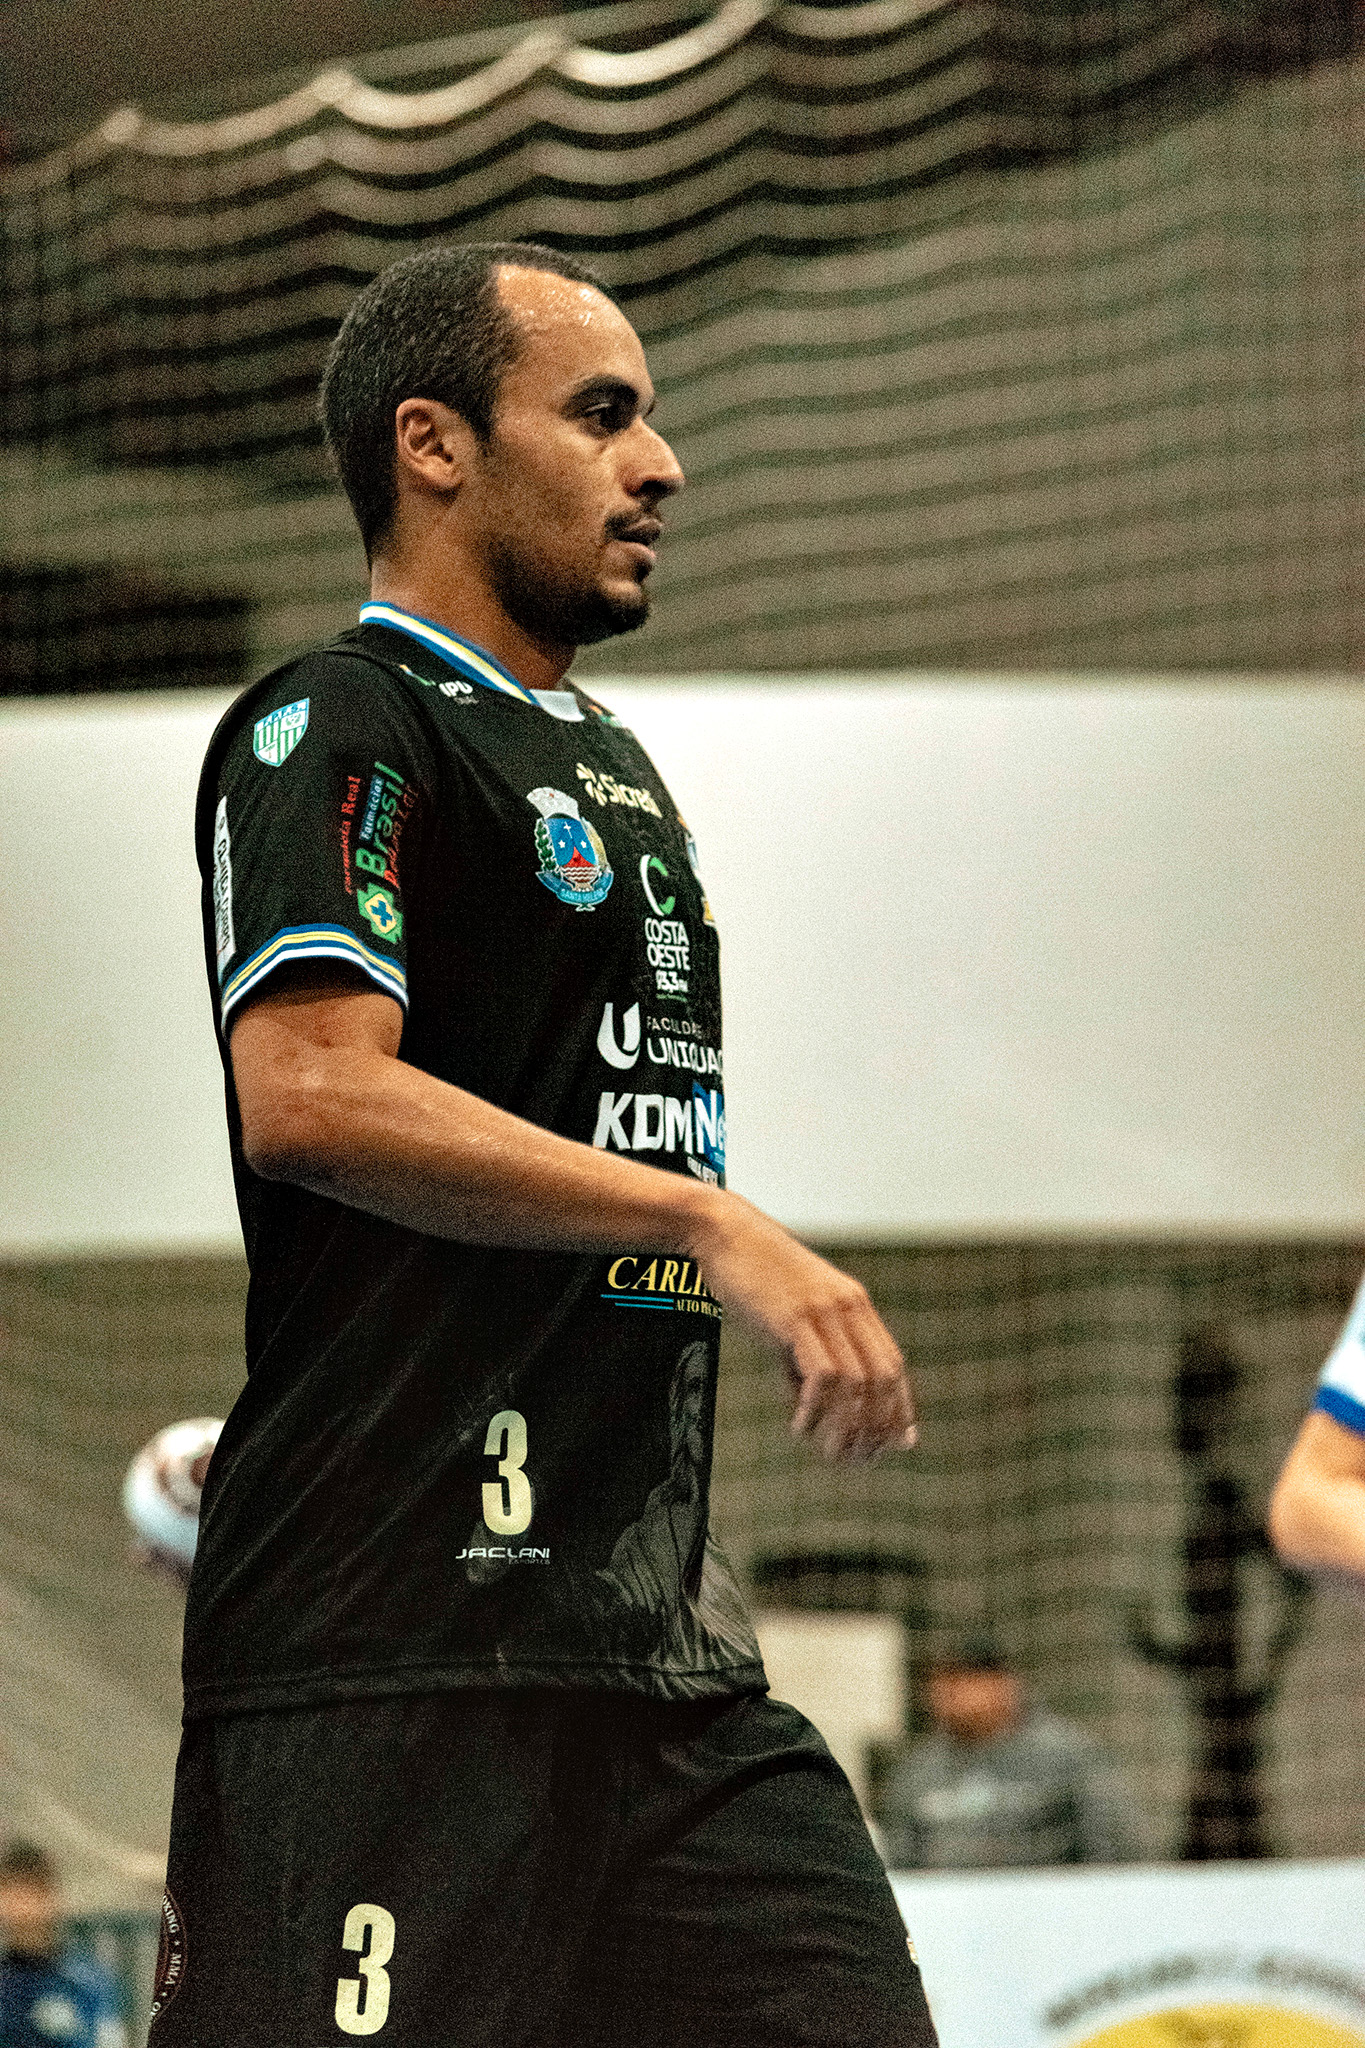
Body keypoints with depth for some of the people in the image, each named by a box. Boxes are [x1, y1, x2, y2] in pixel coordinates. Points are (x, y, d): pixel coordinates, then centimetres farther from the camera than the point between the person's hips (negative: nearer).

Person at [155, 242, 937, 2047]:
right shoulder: (338, 727, -3)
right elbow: (309, 1090, -18)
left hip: (656, 1641, 9)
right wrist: (711, 1223, -20)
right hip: (392, 1642, -9)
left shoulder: (610, 768, 25)